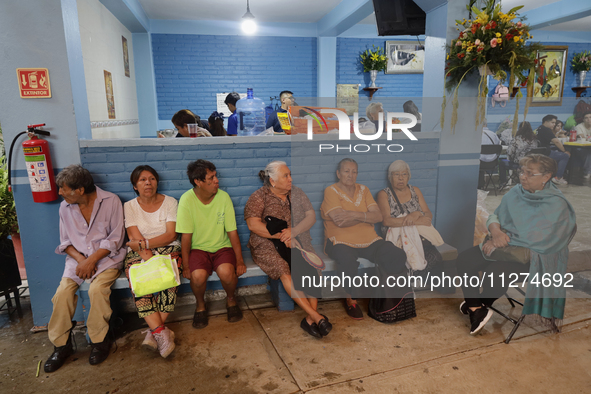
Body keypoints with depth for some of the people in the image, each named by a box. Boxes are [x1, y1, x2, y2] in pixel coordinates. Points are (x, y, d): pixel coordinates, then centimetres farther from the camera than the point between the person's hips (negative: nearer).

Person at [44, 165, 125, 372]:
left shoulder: (111, 201, -8)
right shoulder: (65, 207, 6)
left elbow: (115, 239, -9)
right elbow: (65, 242, 11)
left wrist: (91, 260, -17)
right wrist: (80, 259, -9)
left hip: (106, 257, -4)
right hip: (78, 258, 4)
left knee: (97, 289, -29)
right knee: (63, 291, -20)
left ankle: (100, 340, -8)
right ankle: (61, 345, -2)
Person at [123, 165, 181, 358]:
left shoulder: (170, 202, 4)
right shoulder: (129, 207, 6)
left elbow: (171, 235, -5)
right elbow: (136, 239, -5)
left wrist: (143, 243, -16)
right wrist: (149, 258, -22)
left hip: (167, 249, 0)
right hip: (139, 255, 1)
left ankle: (154, 331, -25)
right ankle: (162, 332, -30)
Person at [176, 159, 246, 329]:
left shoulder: (223, 197, -8)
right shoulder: (187, 199, -13)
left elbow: (232, 232, -5)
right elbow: (186, 236, -10)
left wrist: (240, 260, -7)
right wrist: (185, 266, -12)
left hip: (222, 247, 1)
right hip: (198, 248, -1)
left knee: (226, 272, -29)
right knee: (198, 275, -30)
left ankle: (231, 300, 6)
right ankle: (200, 305, 5)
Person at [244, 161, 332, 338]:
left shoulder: (297, 193, 12)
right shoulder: (259, 197, -1)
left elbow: (311, 216, 4)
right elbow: (253, 224, -14)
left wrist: (293, 231, -15)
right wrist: (281, 236, -19)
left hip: (295, 242, 4)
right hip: (267, 244, -3)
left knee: (311, 267, -26)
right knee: (284, 271, -31)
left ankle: (310, 320, -23)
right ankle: (316, 316, -30)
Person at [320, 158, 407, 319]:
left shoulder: (363, 190, 14)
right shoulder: (331, 191, -1)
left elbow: (379, 216, 1)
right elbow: (340, 221, -16)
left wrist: (355, 215, -15)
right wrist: (367, 216, -7)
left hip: (369, 240, 5)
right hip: (342, 242, -5)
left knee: (398, 256, -18)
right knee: (348, 261, -37)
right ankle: (351, 300, -8)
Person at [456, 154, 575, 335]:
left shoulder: (556, 204, -11)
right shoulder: (515, 193, 6)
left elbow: (539, 240, -19)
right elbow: (494, 216, 7)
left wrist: (506, 238, -19)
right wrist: (495, 229, -16)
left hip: (533, 255, -6)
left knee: (495, 269, -32)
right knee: (465, 258, -18)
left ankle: (478, 305, 0)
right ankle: (476, 309, -11)